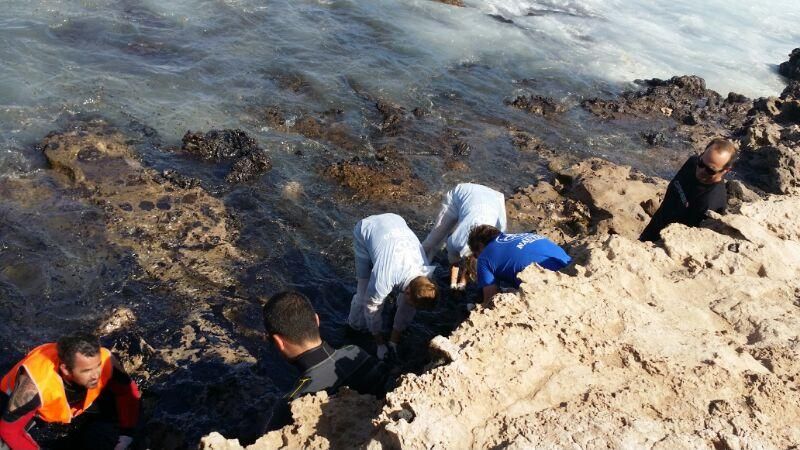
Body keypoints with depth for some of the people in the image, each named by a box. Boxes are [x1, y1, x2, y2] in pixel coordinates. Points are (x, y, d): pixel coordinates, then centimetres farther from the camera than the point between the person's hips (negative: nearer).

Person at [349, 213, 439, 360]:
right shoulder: (383, 281, -39)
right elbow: (372, 307, -19)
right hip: (366, 230, -4)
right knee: (367, 292, -10)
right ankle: (356, 323, 18)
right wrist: (380, 343, -5)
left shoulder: (425, 273, -22)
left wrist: (394, 341, 0)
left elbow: (409, 306, -7)